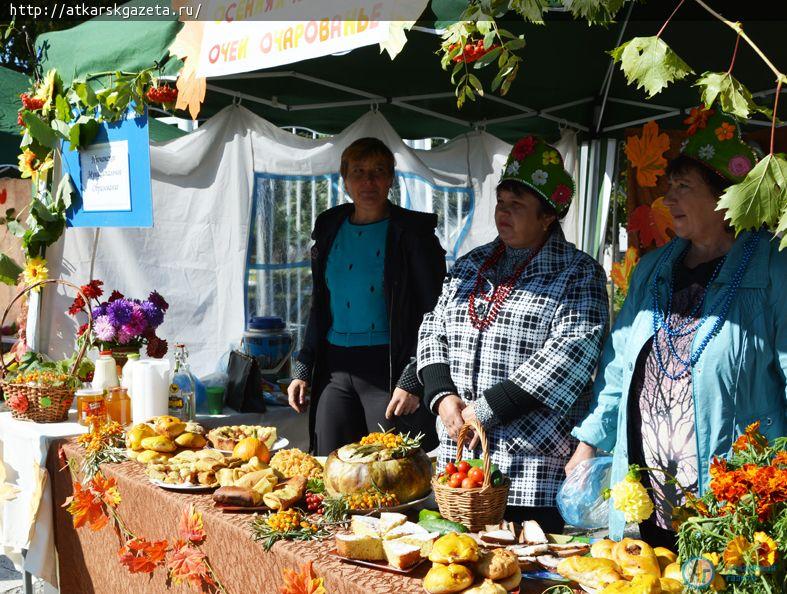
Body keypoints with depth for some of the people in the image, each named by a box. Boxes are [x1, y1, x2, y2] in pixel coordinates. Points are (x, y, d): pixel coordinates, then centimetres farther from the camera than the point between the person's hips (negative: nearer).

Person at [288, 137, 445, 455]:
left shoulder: (412, 231, -4)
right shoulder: (330, 228, 12)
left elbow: (434, 312, -7)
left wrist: (412, 380, -15)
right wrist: (302, 369, 12)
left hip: (388, 370, -5)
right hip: (334, 369, 5)